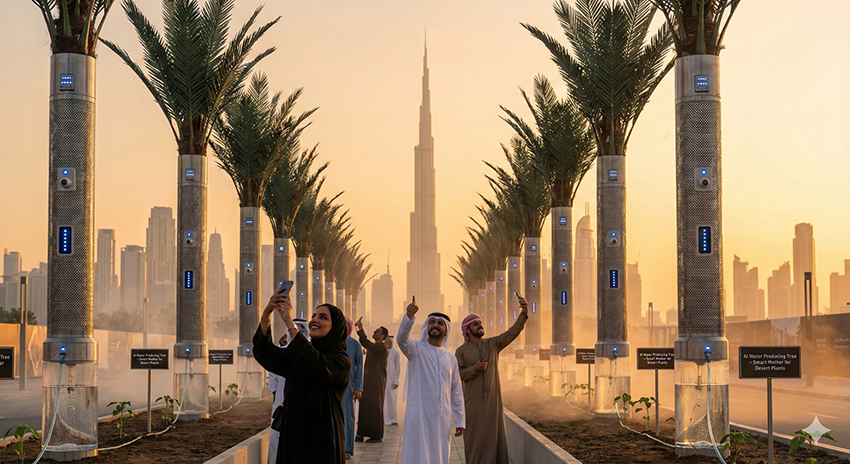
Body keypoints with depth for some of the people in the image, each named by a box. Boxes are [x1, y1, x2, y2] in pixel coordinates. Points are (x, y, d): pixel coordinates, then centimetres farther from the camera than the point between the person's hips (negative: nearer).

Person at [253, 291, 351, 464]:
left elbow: (317, 366, -28)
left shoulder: (341, 361, -6)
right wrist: (266, 314, -17)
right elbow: (265, 355, -3)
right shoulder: (299, 353, 12)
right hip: (293, 436, 5)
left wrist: (289, 323, -26)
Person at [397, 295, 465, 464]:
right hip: (419, 415, -4)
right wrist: (409, 316, -40)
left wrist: (459, 421, 10)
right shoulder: (417, 349, 1)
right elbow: (402, 339, -22)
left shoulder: (450, 358, 12)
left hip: (442, 418, 4)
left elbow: (456, 391, 14)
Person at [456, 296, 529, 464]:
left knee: (494, 434, 4)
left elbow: (513, 332, -6)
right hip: (473, 400, -2)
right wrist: (474, 369, -18)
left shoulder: (493, 344, 6)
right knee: (474, 436, 2)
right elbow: (456, 374, -3)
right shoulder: (461, 351, 1)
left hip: (493, 399, 2)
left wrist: (524, 313, -19)